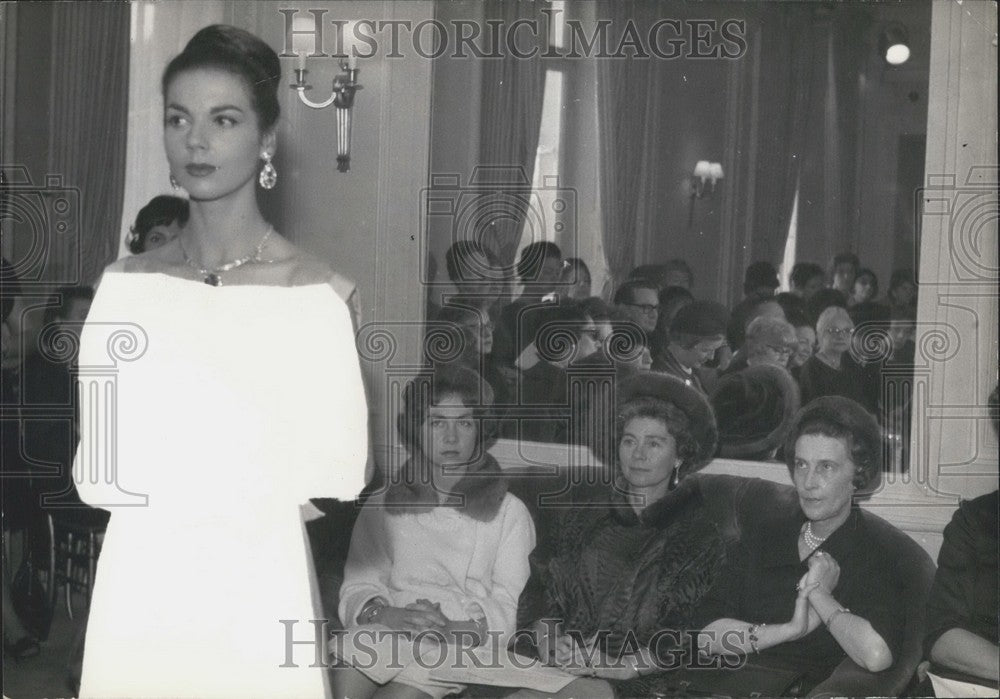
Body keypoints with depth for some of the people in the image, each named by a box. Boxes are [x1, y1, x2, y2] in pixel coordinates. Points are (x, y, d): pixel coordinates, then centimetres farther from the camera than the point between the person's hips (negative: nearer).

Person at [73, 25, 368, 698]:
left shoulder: (319, 292, -10)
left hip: (254, 590, -3)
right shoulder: (124, 283, 2)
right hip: (136, 586, 3)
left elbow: (342, 470, -10)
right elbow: (94, 466, 5)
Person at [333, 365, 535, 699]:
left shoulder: (509, 513, 12)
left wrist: (459, 630, -18)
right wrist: (386, 614, -14)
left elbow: (508, 611, 2)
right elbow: (358, 587, 9)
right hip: (383, 633, 2)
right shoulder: (382, 505, 19)